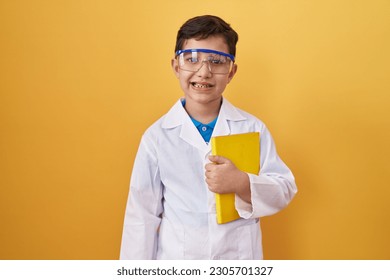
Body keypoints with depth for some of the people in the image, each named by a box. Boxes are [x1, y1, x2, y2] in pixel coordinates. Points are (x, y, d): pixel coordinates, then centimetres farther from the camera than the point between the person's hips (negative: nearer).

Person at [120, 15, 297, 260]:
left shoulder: (253, 128, -8)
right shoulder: (157, 136, -8)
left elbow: (285, 189, -6)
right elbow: (142, 216, -4)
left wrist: (243, 184, -23)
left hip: (241, 255, 1)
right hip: (175, 256, 0)